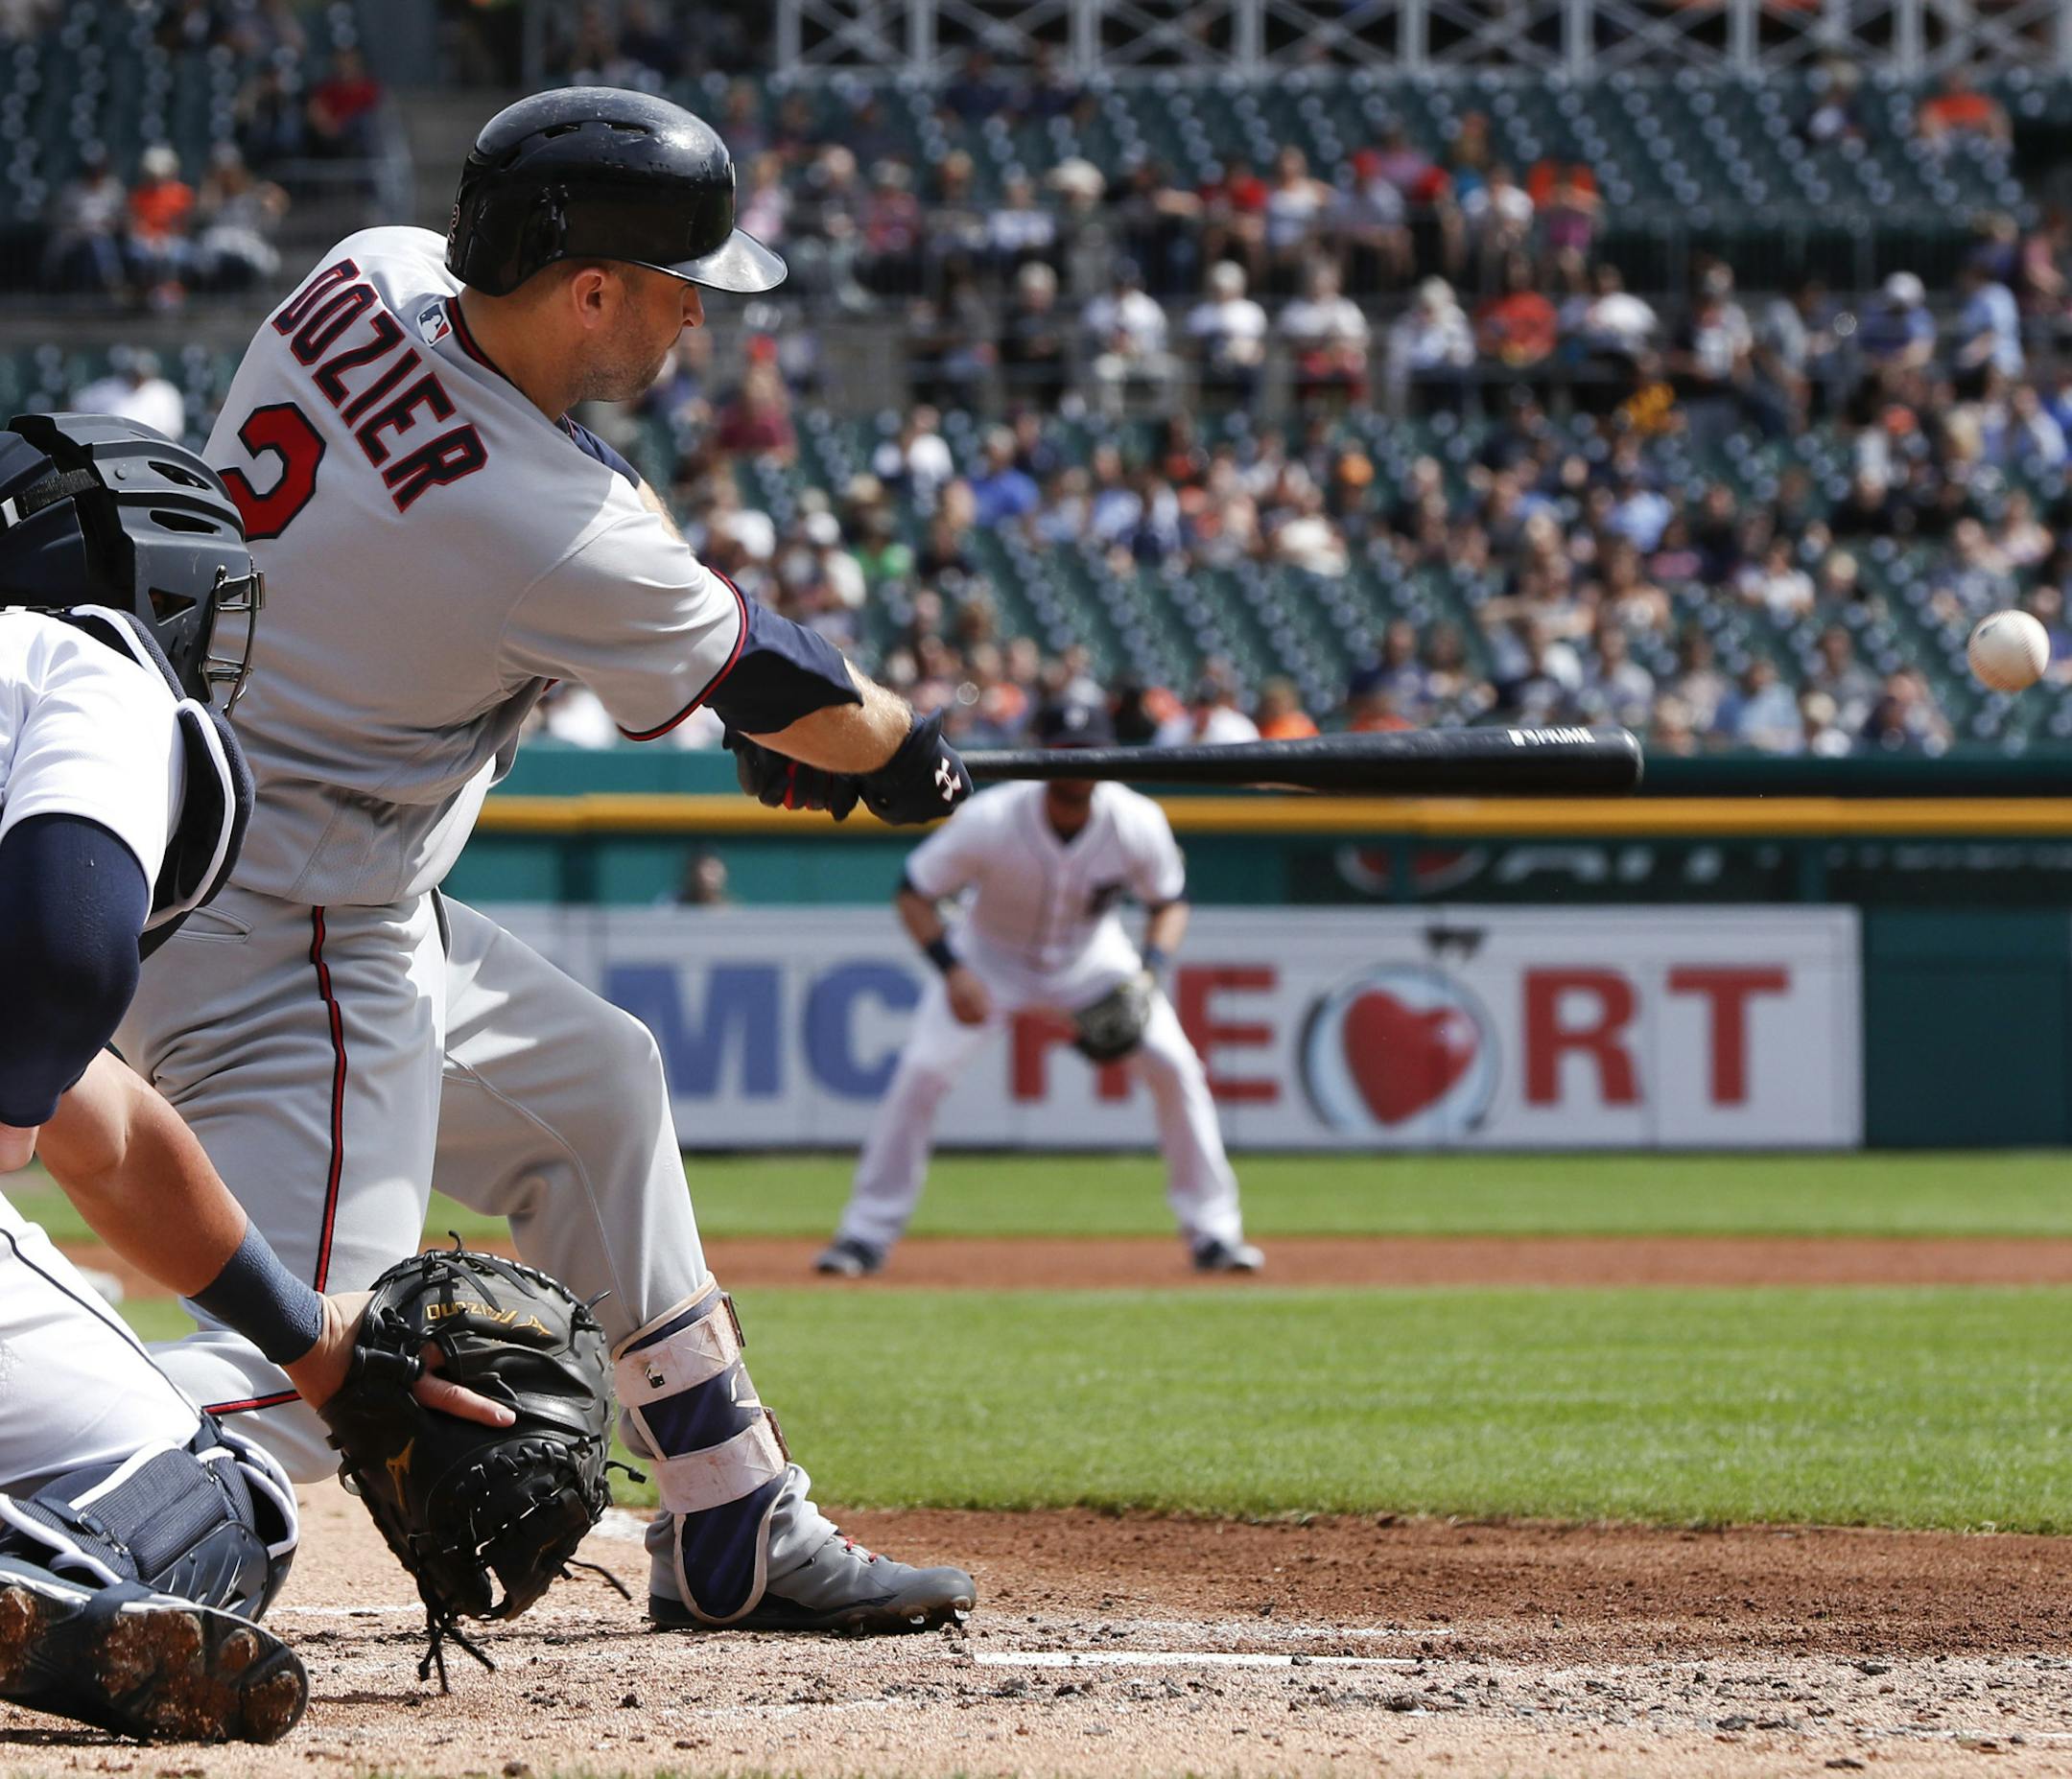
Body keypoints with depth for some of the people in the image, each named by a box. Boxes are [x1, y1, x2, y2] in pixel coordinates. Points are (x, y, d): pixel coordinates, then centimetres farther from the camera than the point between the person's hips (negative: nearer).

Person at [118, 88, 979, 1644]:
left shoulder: (370, 278, -3)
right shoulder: (550, 542, -24)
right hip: (287, 935, -10)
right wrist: (906, 758, 18)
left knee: (591, 1085, 24)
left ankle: (737, 1534, 32)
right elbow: (785, 699, -6)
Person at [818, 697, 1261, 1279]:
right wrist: (952, 971, -34)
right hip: (991, 956, -2)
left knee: (1174, 1066, -12)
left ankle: (1212, 1231, 2)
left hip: (1092, 958, 2)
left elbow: (1170, 902, -7)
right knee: (922, 1073, -17)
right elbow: (914, 893, -19)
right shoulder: (989, 821, -30)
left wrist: (1149, 972, -26)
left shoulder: (1138, 824, -24)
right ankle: (867, 1234, -5)